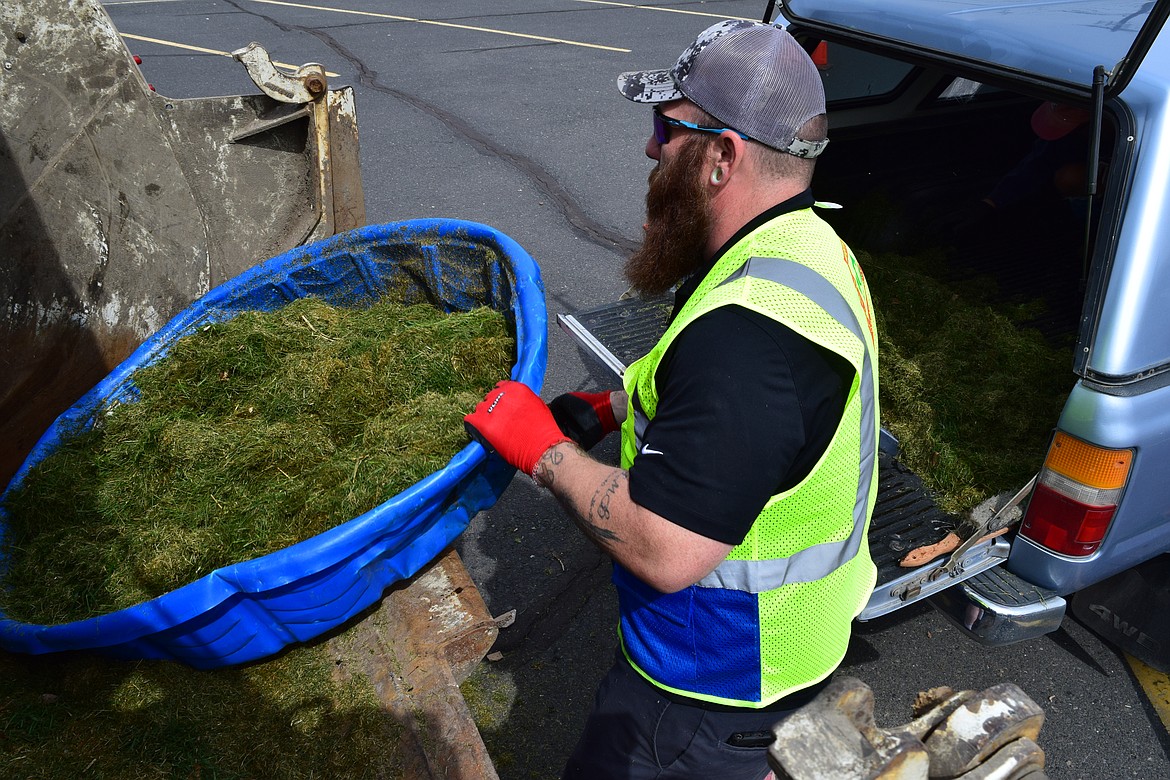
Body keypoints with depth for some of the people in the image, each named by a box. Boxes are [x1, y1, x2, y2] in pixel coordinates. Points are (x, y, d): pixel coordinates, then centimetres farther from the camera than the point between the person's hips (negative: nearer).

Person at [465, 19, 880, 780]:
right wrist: (616, 408, 2)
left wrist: (543, 448, -22)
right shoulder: (811, 248, 0)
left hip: (719, 680, -9)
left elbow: (665, 553, -35)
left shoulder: (748, 328, -36)